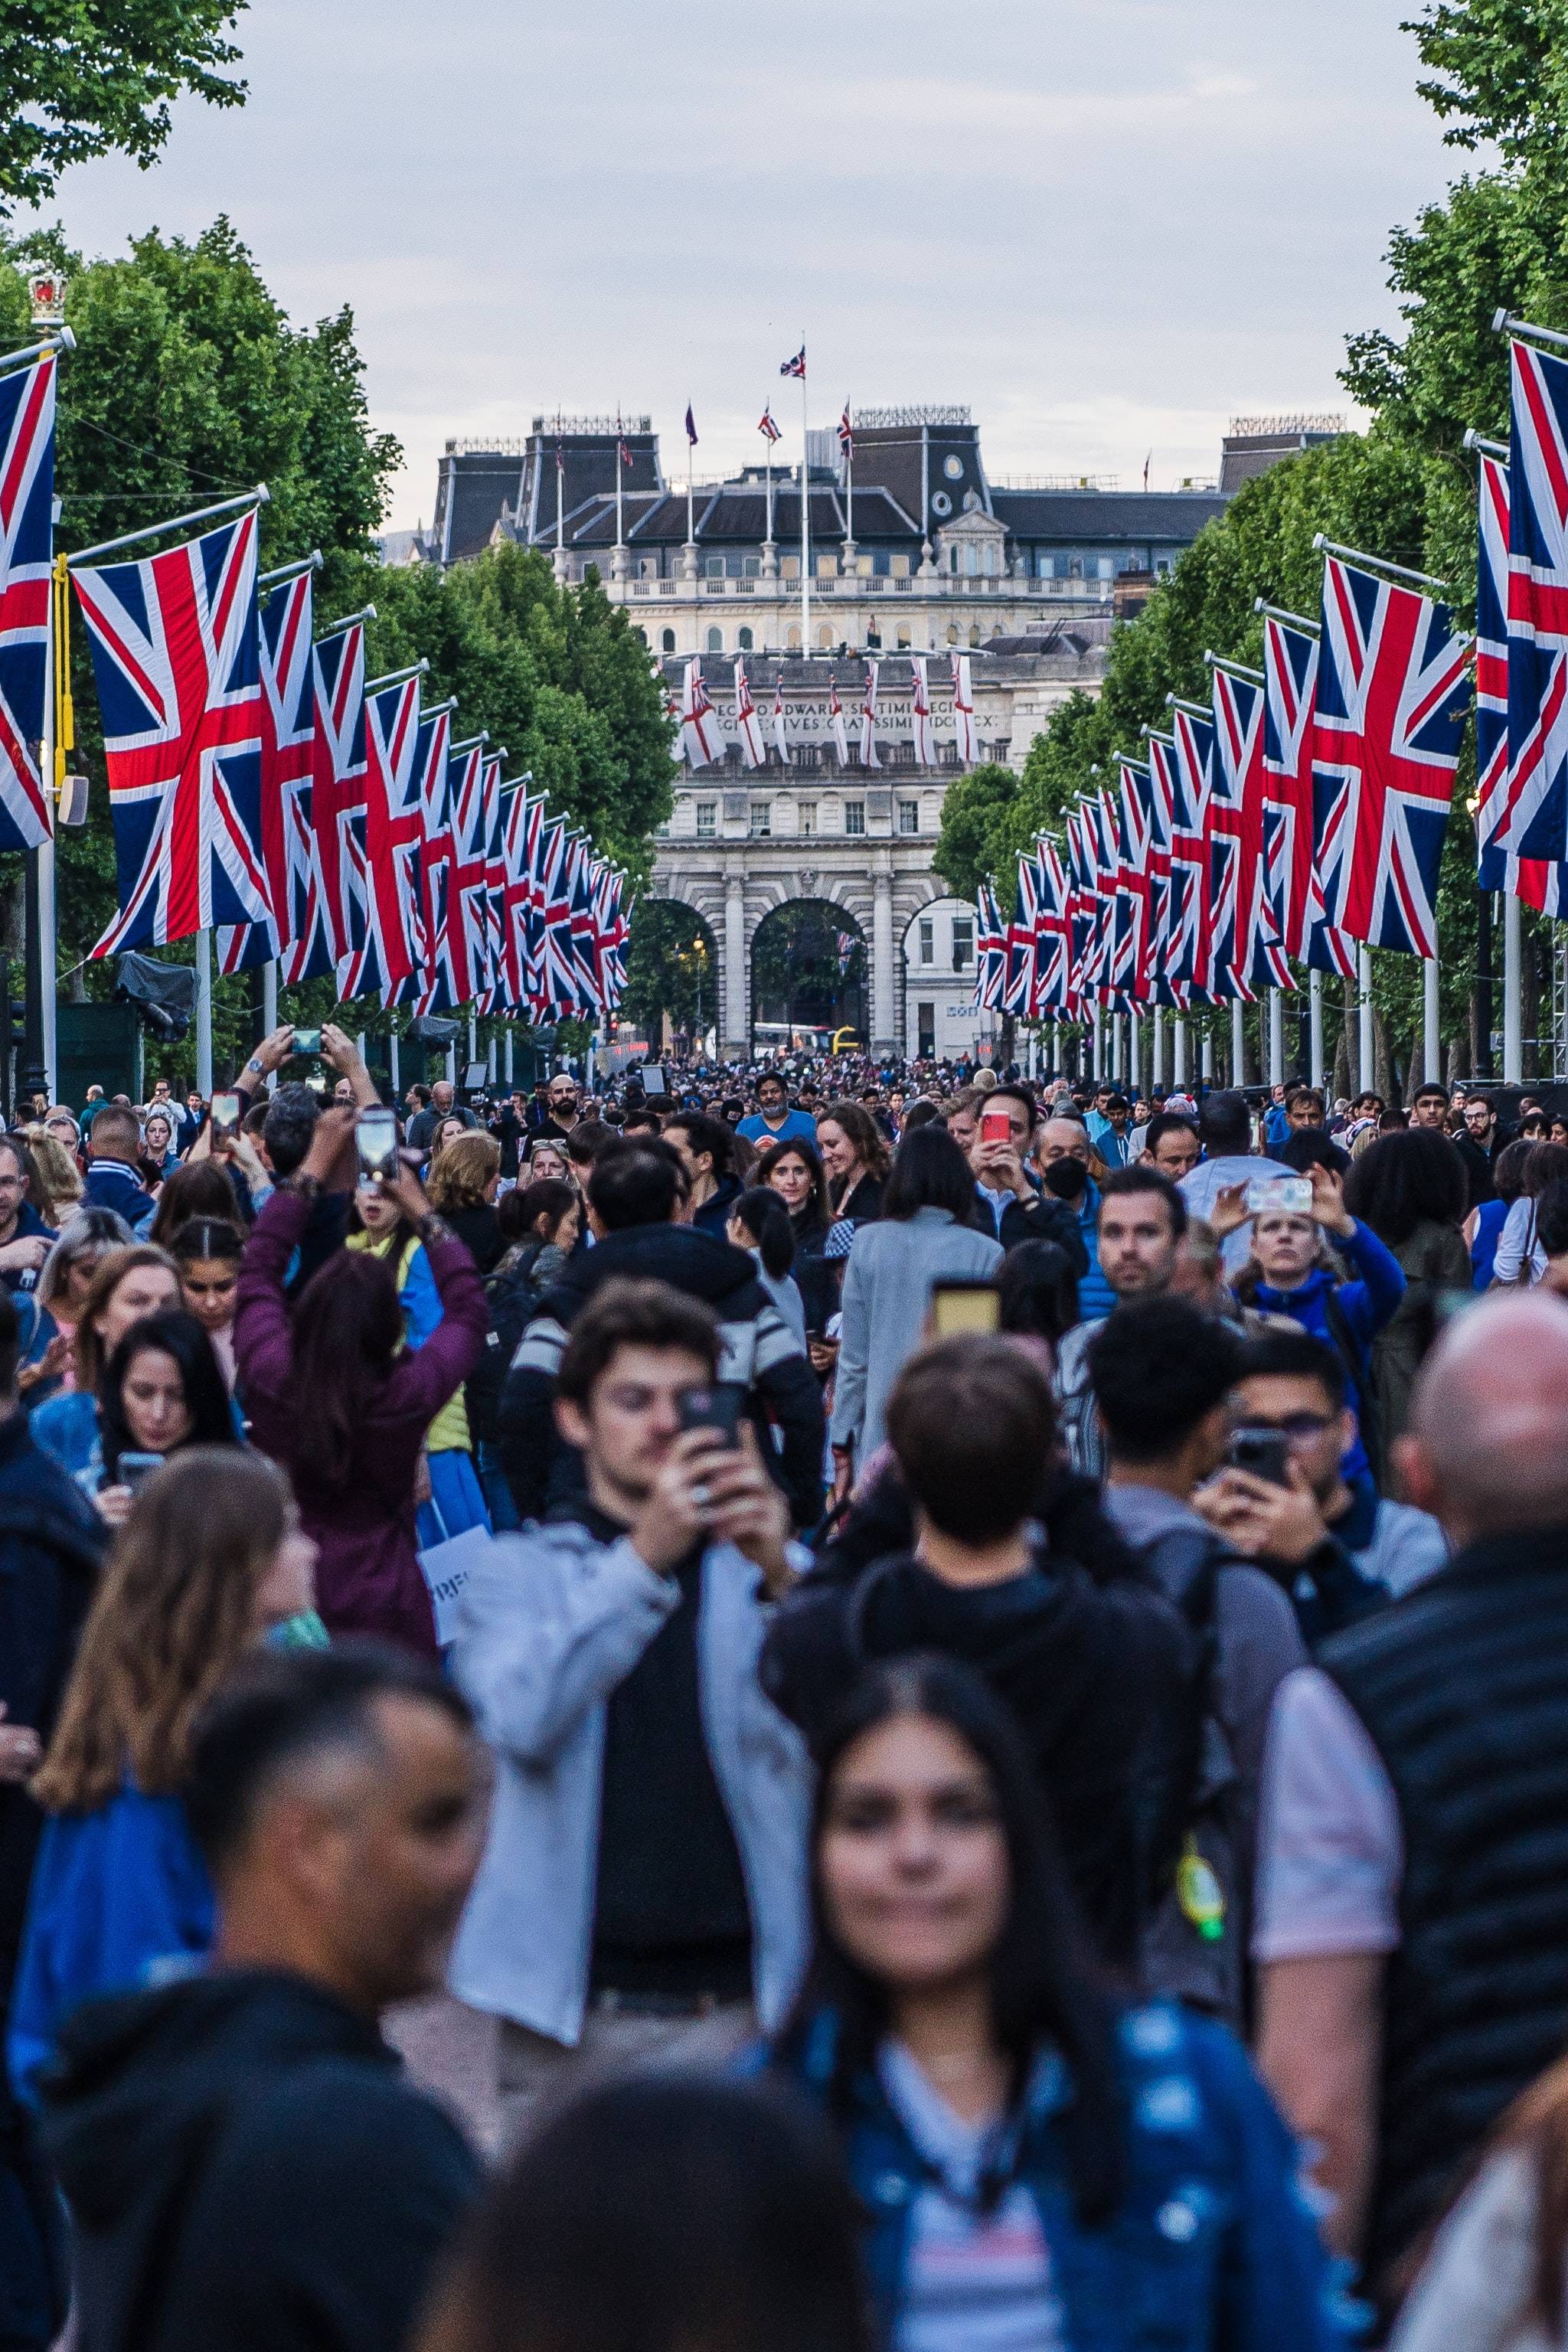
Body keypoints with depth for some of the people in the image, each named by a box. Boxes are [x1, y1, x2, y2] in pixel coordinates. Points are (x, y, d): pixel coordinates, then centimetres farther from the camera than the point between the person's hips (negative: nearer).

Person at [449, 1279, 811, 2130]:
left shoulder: (758, 1569, 11)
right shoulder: (520, 1571, 10)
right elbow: (523, 1717, -11)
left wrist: (781, 1575, -24)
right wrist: (644, 1557, -23)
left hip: (733, 2004, 0)